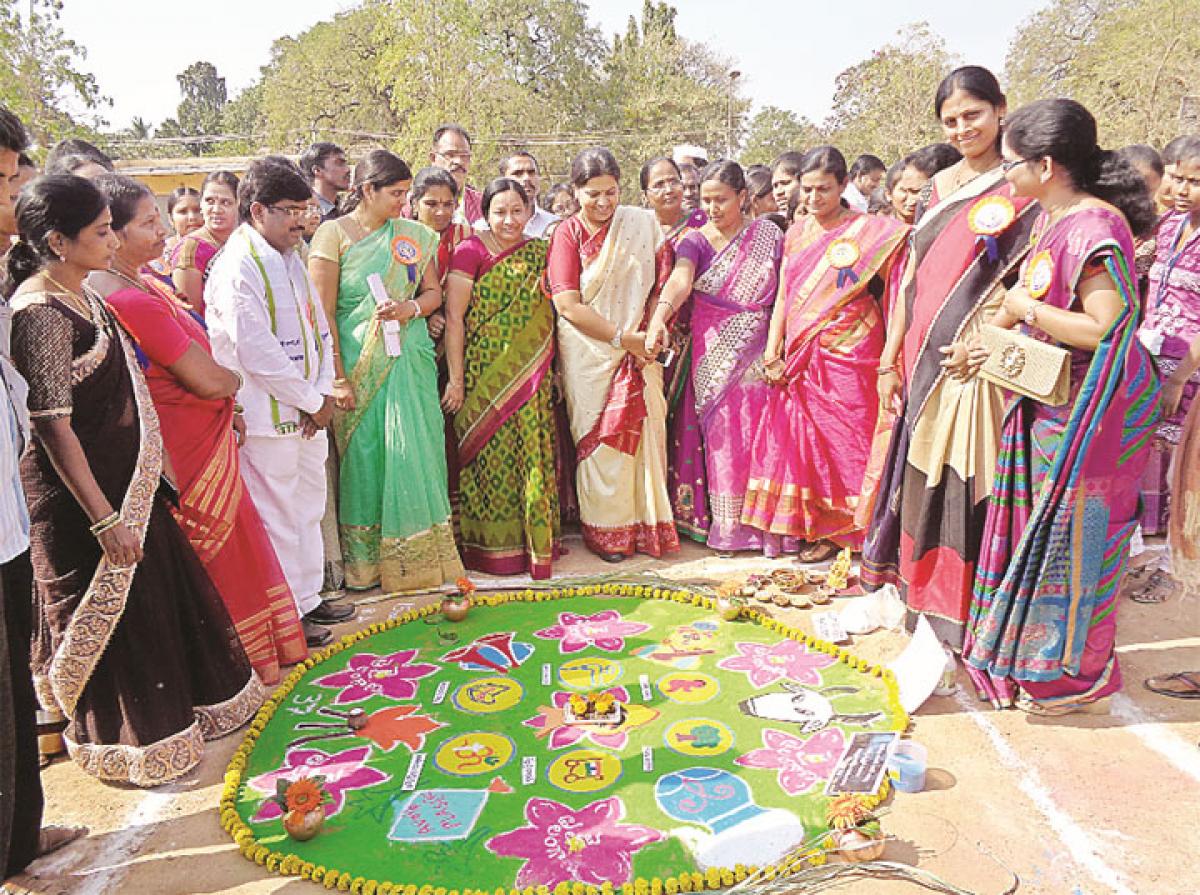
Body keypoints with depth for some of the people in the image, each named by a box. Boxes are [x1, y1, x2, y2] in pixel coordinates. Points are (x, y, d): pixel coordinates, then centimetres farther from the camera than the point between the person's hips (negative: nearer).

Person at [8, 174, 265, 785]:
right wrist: (104, 517, -22)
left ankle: (171, 708, 41)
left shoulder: (80, 294, 7)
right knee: (109, 611, 6)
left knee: (155, 592, 20)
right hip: (81, 488, -9)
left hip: (124, 475, 9)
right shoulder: (41, 312, -22)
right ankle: (125, 746, 27)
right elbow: (52, 426, -23)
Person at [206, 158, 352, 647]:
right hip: (267, 417, -9)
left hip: (308, 411, 9)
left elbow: (318, 327, 13)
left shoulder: (291, 258, 12)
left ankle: (308, 597, 33)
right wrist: (312, 401, -13)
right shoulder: (237, 267, -16)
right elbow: (257, 352, -21)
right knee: (278, 517, 3)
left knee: (309, 508, 18)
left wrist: (324, 391, -1)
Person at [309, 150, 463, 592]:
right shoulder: (334, 234, -3)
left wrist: (412, 308, -9)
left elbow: (433, 292, 15)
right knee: (363, 455, 3)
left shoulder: (414, 235, 10)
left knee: (415, 453, 3)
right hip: (359, 363, -3)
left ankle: (415, 555, 17)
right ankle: (363, 562, 17)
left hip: (408, 358, 3)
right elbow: (323, 313, -7)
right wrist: (338, 378, -11)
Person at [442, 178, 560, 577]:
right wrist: (456, 380, -12)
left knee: (532, 456, 7)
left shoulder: (538, 252, 10)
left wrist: (547, 372, 10)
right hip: (485, 375, -4)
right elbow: (454, 317, -8)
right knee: (491, 457, 2)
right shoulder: (471, 251, -4)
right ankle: (490, 545, 16)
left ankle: (534, 539, 22)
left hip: (531, 377, 4)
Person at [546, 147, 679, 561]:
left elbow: (660, 283, 6)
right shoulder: (567, 234, -3)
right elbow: (568, 305, -11)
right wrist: (623, 337, -14)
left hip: (638, 349, 3)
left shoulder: (641, 223, 5)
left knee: (642, 431, 2)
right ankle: (605, 531, 13)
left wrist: (650, 330, -10)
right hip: (588, 353, -2)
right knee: (599, 440, 0)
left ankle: (646, 524, 16)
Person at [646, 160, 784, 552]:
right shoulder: (696, 241, 1)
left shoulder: (769, 235, 5)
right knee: (723, 435, 0)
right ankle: (728, 526, 11)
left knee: (759, 431, 0)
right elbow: (680, 279, -20)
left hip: (758, 350, 1)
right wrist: (659, 316, -40)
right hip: (714, 353, -1)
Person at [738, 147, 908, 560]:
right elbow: (783, 297, 12)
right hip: (801, 359, 5)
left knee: (843, 439, -2)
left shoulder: (871, 231, -2)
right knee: (800, 437, 6)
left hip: (848, 356, -4)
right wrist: (772, 352, 4)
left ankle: (841, 529, 12)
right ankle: (809, 526, 18)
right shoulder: (796, 235, 12)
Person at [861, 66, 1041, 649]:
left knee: (961, 481, -2)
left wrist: (983, 342, -23)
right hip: (923, 358, 6)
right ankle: (916, 592, 29)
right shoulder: (939, 187, 14)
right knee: (920, 475, 13)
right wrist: (891, 359, 11)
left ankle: (954, 611, 13)